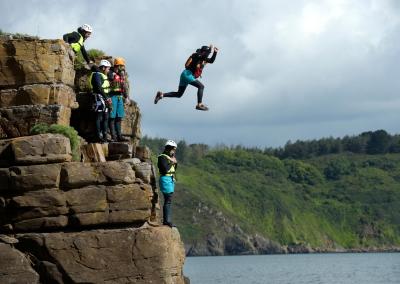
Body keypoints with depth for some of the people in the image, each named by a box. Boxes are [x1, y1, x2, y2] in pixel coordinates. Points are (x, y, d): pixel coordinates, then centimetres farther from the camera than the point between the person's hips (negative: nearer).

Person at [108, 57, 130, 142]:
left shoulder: (122, 75, 15)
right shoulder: (111, 74, -9)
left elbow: (125, 87, 21)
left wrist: (126, 97, 16)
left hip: (120, 97, 7)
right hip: (113, 96, -7)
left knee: (119, 117, 9)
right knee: (112, 117, -5)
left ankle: (119, 135, 14)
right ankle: (113, 136, -4)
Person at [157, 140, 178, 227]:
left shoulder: (169, 157, 17)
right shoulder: (162, 157, -11)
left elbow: (173, 169, 22)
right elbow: (165, 169, -22)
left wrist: (175, 163, 5)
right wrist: (172, 162, -10)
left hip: (171, 180, 10)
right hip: (166, 179, -10)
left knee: (168, 200, 10)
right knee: (168, 200, -13)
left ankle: (166, 220, 14)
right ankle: (167, 220, -14)